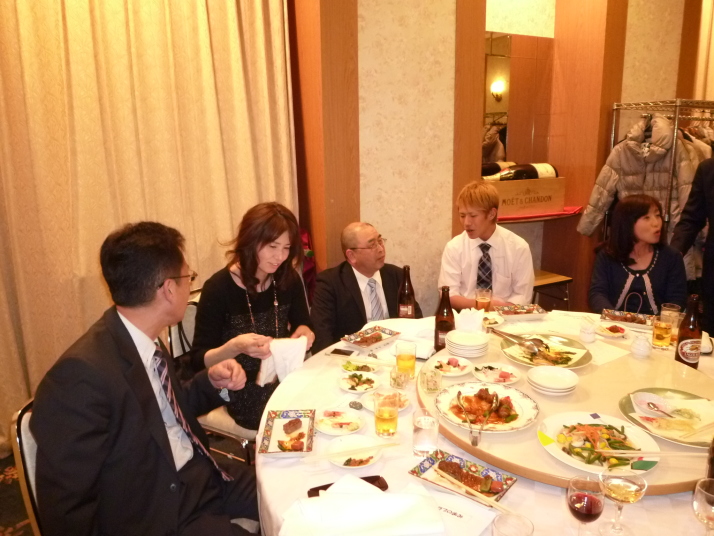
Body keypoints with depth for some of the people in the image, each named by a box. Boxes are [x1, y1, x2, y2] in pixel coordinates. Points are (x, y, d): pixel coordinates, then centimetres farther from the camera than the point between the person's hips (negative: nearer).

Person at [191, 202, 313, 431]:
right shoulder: (218, 288, -16)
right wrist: (234, 347, -33)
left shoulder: (288, 279, -2)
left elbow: (302, 324, 12)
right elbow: (199, 360, -14)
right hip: (241, 389, -5)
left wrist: (303, 333, -13)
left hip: (284, 378, 5)